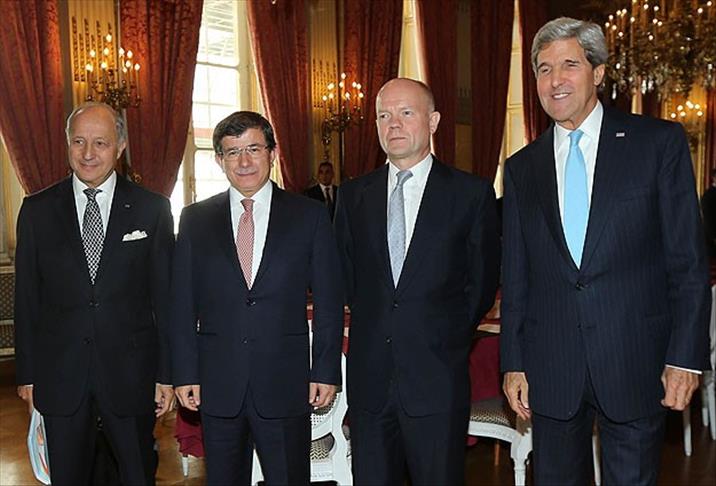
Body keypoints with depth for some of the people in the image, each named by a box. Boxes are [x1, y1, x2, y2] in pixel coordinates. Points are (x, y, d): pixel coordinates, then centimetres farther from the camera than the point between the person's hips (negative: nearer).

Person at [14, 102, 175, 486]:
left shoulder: (152, 209, -2)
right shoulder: (36, 210, 2)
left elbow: (165, 295, -2)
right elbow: (26, 297, 5)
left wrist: (166, 373, -3)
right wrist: (27, 373, 4)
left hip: (131, 371, -1)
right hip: (60, 374, 1)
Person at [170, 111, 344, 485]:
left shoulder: (309, 216, -1)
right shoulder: (195, 219, 4)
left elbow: (329, 302, 0)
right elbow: (182, 303, 5)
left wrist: (325, 371, -3)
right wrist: (185, 373, 1)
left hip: (286, 384, -1)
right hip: (217, 386, 2)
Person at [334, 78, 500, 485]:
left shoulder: (472, 193, -3)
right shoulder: (354, 196, 7)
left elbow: (483, 282, 3)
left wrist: (448, 337, 6)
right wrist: (374, 325, 8)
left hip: (437, 379, -2)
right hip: (369, 379, 3)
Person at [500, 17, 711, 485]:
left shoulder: (659, 141, 0)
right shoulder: (522, 167, 8)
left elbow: (688, 258, -2)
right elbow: (515, 276, 8)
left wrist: (687, 356, -7)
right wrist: (513, 363, 5)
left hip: (635, 362, -2)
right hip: (551, 369, 3)